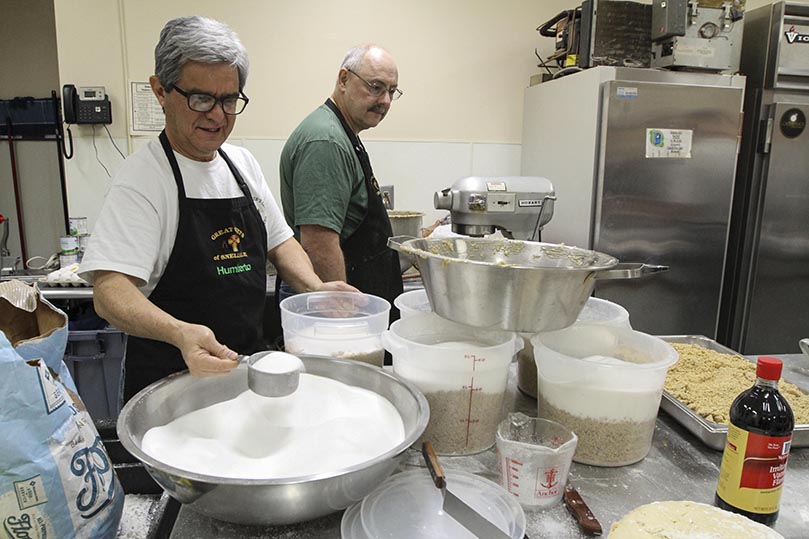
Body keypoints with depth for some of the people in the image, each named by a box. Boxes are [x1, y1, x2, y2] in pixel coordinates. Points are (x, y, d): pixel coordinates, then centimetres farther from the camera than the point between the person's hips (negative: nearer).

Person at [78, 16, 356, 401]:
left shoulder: (242, 163, 5)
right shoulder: (142, 177, -16)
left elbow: (278, 240, 11)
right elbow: (109, 290, -25)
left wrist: (315, 287, -8)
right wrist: (181, 333, -43)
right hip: (169, 381, -6)